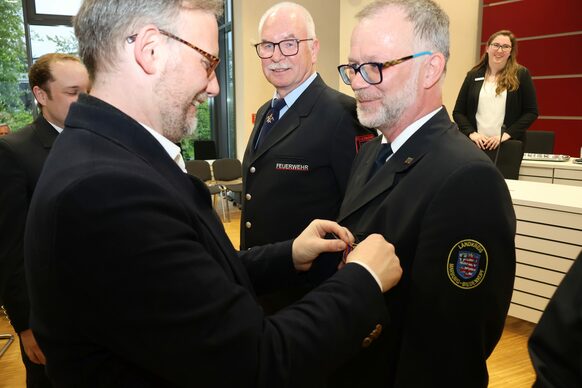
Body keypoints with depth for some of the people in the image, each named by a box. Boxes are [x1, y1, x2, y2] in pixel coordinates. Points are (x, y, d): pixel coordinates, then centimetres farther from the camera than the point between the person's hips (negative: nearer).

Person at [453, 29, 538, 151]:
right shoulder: (473, 75, 6)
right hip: (476, 143, 1)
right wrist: (471, 133, -10)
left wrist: (507, 134, -12)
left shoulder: (521, 74, 2)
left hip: (509, 145, -1)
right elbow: (458, 112, 6)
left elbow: (531, 112, -1)